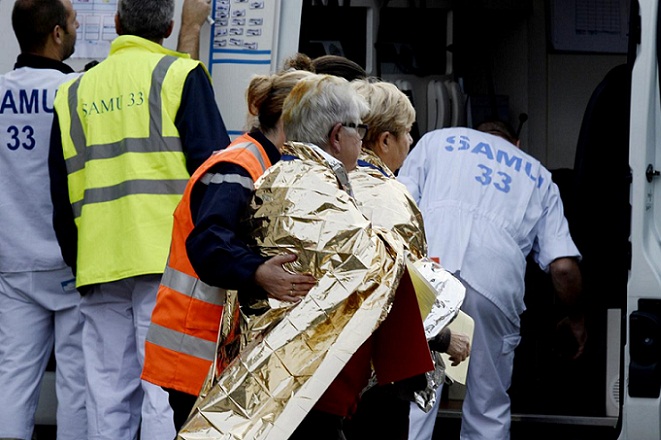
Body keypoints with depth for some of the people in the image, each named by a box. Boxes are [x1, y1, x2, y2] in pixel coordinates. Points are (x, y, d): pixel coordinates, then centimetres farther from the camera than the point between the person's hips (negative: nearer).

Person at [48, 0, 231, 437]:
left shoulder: (75, 93, 14)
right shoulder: (181, 76, 1)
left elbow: (62, 192, 16)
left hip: (98, 265, 4)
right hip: (168, 261, -4)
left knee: (108, 398, 6)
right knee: (167, 390, -7)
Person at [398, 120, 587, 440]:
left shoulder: (437, 139, 29)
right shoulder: (538, 176, 31)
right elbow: (563, 266, 18)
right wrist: (576, 319, 34)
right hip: (492, 278, 1)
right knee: (488, 413, 12)